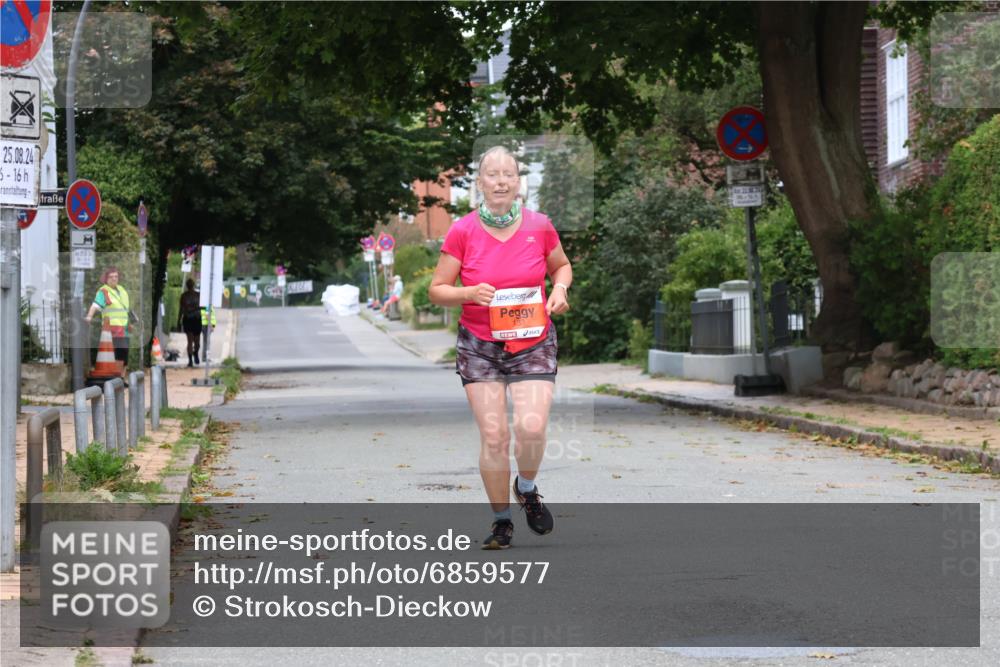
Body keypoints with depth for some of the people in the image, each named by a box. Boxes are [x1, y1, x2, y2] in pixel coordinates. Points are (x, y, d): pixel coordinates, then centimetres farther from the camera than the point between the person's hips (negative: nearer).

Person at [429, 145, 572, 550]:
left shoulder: (539, 227, -2)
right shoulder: (463, 232, -5)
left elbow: (561, 265, 18)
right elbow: (436, 290, 0)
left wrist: (560, 289, -4)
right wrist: (469, 293, -19)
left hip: (533, 344, 0)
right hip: (479, 346, 0)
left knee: (532, 428, -16)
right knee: (493, 436, -5)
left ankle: (527, 489, 16)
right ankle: (501, 521, 12)